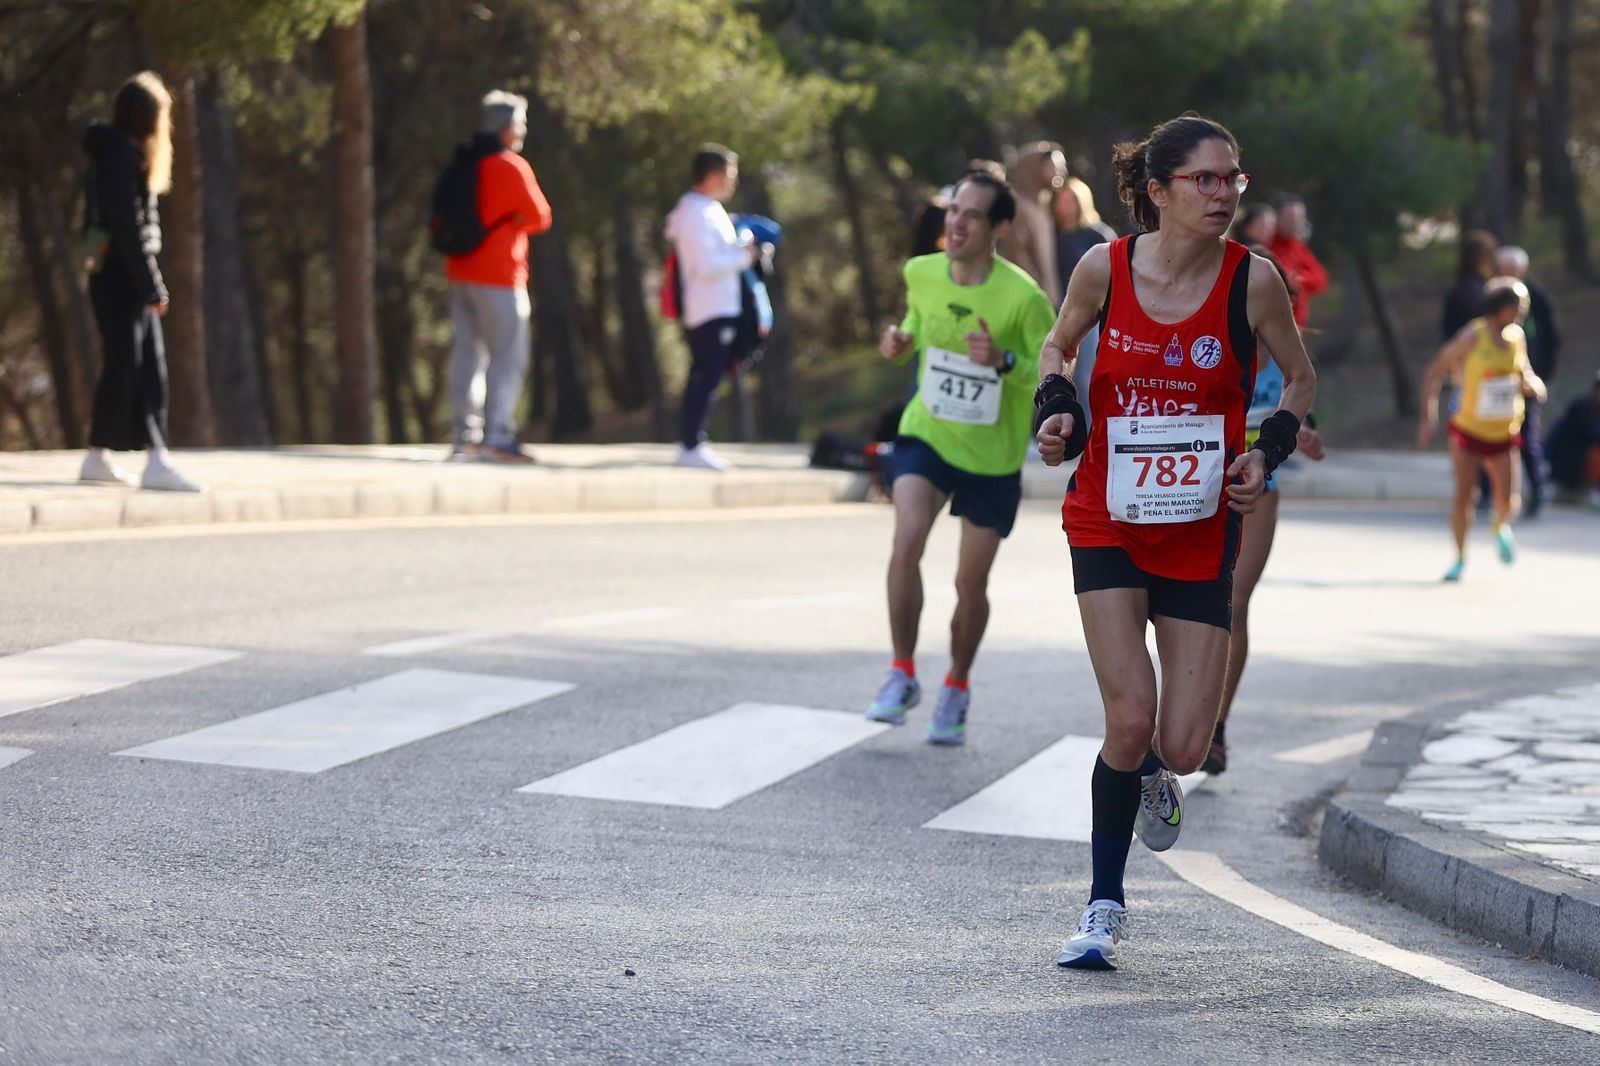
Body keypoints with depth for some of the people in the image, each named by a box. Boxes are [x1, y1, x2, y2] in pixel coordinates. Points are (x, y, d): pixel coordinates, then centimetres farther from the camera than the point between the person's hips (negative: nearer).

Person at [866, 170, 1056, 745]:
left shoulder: (1023, 298, -20)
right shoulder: (921, 273, -7)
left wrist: (1004, 361, -31)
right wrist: (900, 342, -7)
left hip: (993, 454, -2)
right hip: (926, 433, 2)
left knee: (970, 583, 7)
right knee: (906, 540, -23)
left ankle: (956, 689, 34)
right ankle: (902, 676, -8)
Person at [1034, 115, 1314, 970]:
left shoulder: (1251, 280, -9)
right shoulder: (1105, 268, -8)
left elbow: (1299, 377, 6)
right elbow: (1059, 344, 13)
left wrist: (1267, 453, -10)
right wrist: (1056, 407, -7)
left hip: (1202, 532, 1)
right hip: (1108, 522, 0)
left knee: (1184, 747, -4)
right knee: (1130, 719, -13)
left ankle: (1153, 774, 37)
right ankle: (1104, 905, 8)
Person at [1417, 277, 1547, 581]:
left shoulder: (1516, 337, 3)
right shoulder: (1473, 336, -14)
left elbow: (1525, 373, 18)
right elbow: (1434, 373, -11)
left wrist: (1532, 384, -7)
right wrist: (1430, 417, -18)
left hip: (1503, 433, 4)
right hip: (1468, 428, -4)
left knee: (1508, 502, 1)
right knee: (1464, 493, -14)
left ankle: (1501, 528, 37)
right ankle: (1460, 558, 2)